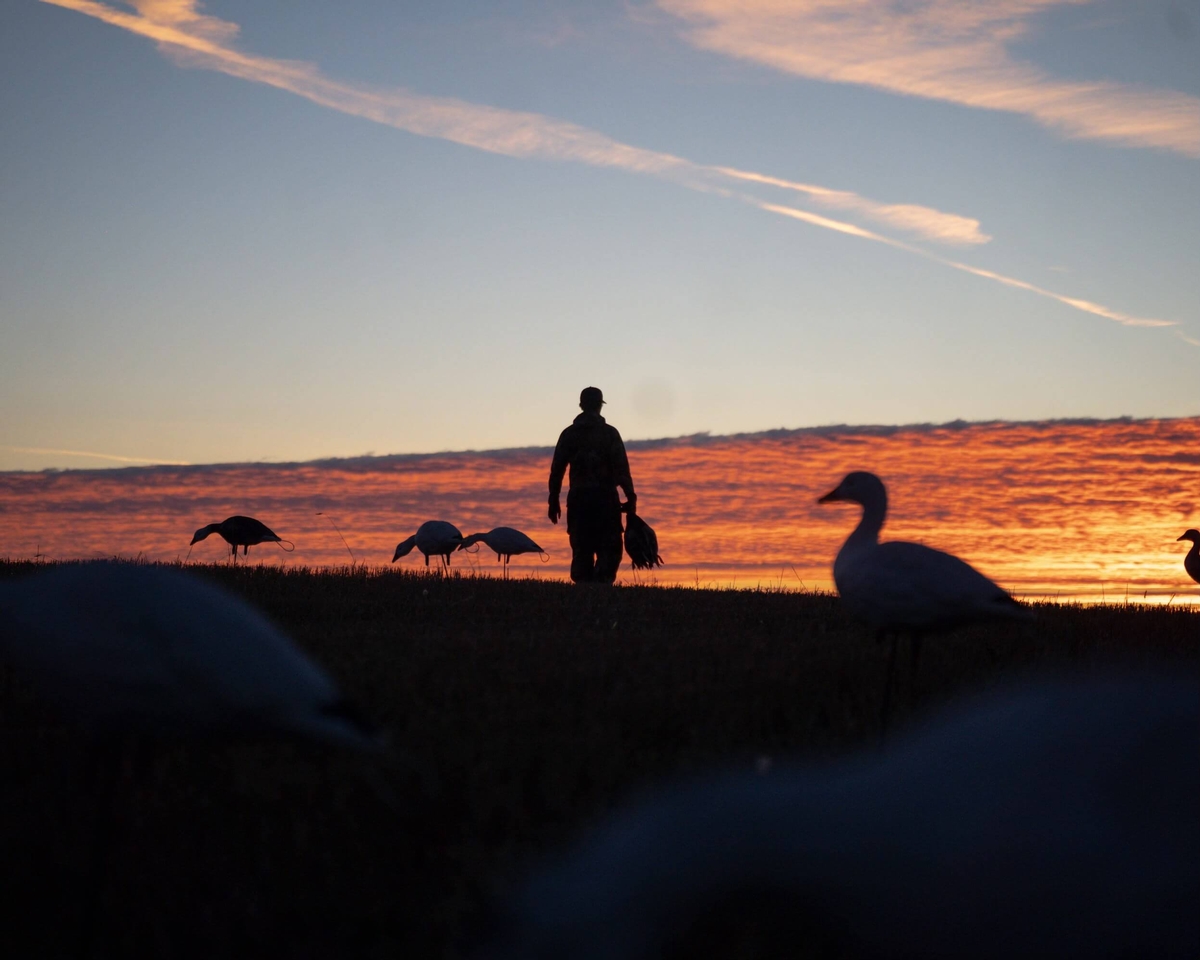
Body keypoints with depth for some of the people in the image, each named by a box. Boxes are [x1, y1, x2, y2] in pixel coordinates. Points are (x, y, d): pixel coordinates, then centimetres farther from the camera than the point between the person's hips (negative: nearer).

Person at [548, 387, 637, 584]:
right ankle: (601, 584, -16)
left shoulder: (569, 434, 7)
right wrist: (631, 498, -4)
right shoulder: (610, 433, 0)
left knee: (581, 552, 8)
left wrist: (554, 501, 10)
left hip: (578, 499, 3)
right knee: (609, 550, 1)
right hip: (605, 499, -3)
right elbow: (622, 470, -6)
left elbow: (556, 470, 6)